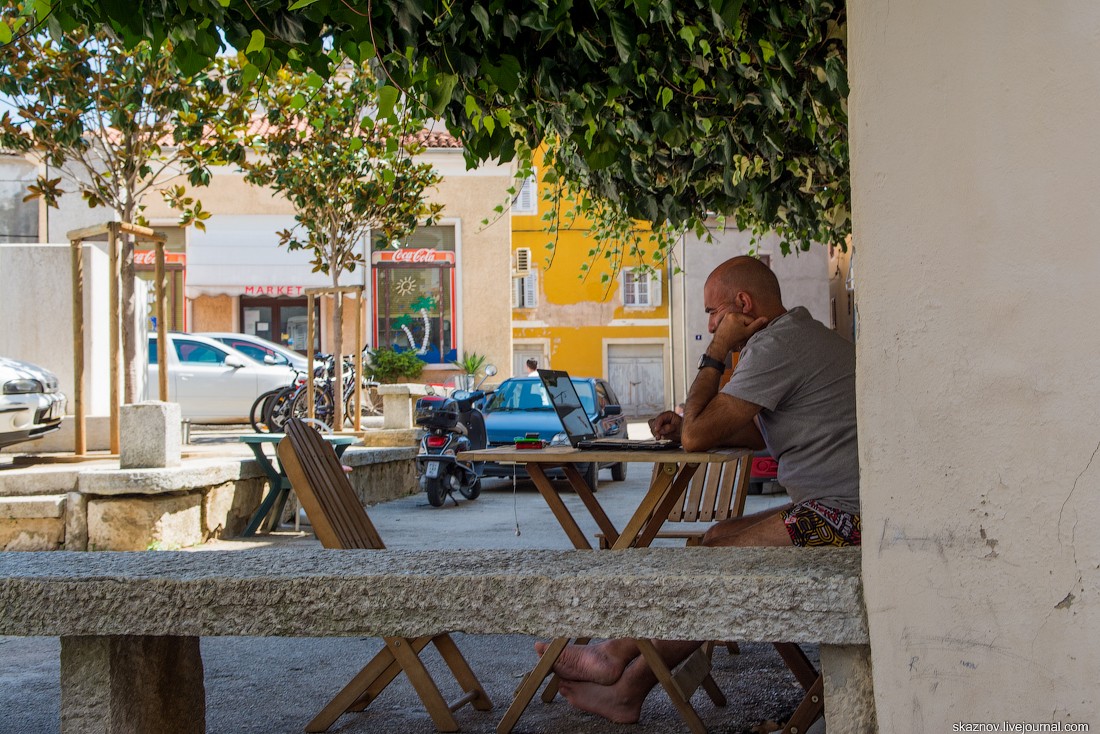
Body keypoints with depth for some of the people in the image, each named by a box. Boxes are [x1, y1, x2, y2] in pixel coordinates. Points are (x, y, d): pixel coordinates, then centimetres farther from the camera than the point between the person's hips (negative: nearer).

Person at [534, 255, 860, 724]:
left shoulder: (776, 346, -15)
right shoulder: (803, 334, 19)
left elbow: (697, 437, -15)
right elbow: (764, 432, 27)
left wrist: (716, 353, -4)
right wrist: (689, 425, 11)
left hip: (844, 515, -11)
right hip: (847, 509, 11)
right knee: (717, 539, 9)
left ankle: (619, 659, 10)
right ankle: (627, 684, 7)